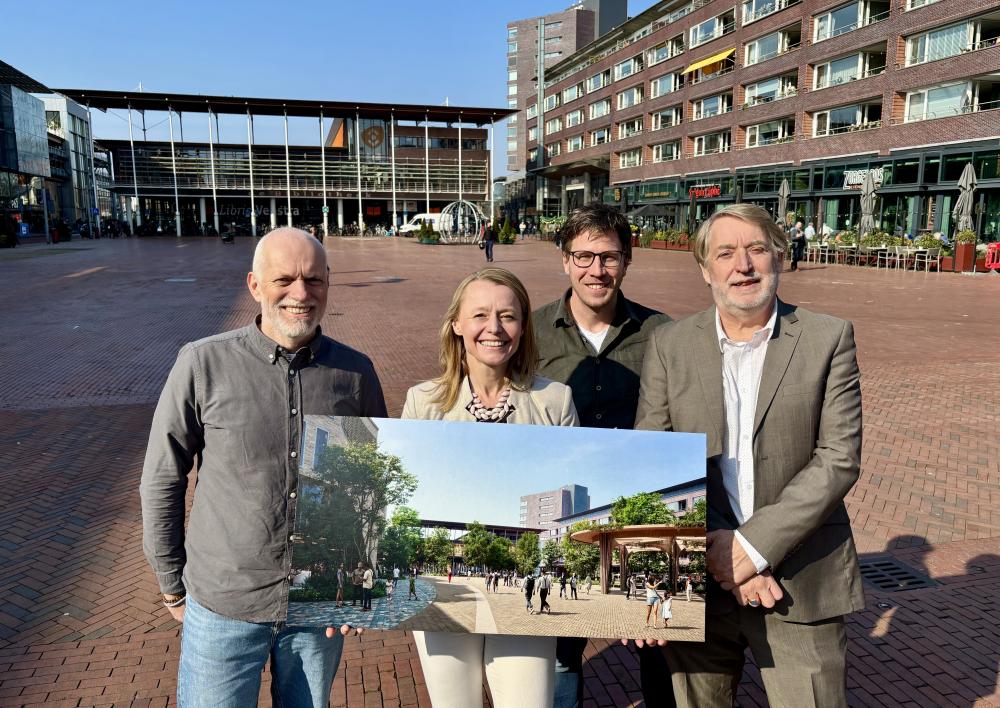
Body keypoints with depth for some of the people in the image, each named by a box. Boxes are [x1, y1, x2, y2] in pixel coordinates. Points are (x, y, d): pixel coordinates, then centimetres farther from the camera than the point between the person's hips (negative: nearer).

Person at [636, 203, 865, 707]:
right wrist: (715, 551, -11)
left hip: (801, 584, -1)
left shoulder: (829, 339, -1)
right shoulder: (669, 344, 2)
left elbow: (839, 459, -8)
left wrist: (753, 545, -15)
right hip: (696, 580, 2)